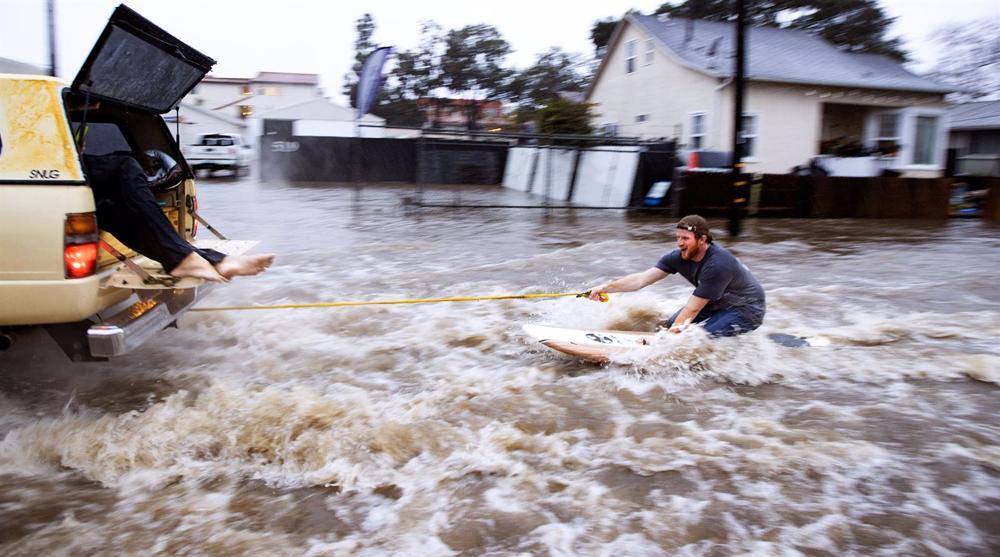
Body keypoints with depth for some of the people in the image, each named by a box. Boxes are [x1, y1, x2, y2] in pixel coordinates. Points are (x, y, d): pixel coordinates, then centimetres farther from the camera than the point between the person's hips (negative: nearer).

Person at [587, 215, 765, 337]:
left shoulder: (717, 264, -33)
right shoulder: (679, 257, -13)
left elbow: (692, 309, -32)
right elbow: (642, 279, -18)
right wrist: (605, 287, -28)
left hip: (746, 310, -7)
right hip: (718, 303, 7)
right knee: (669, 325, -1)